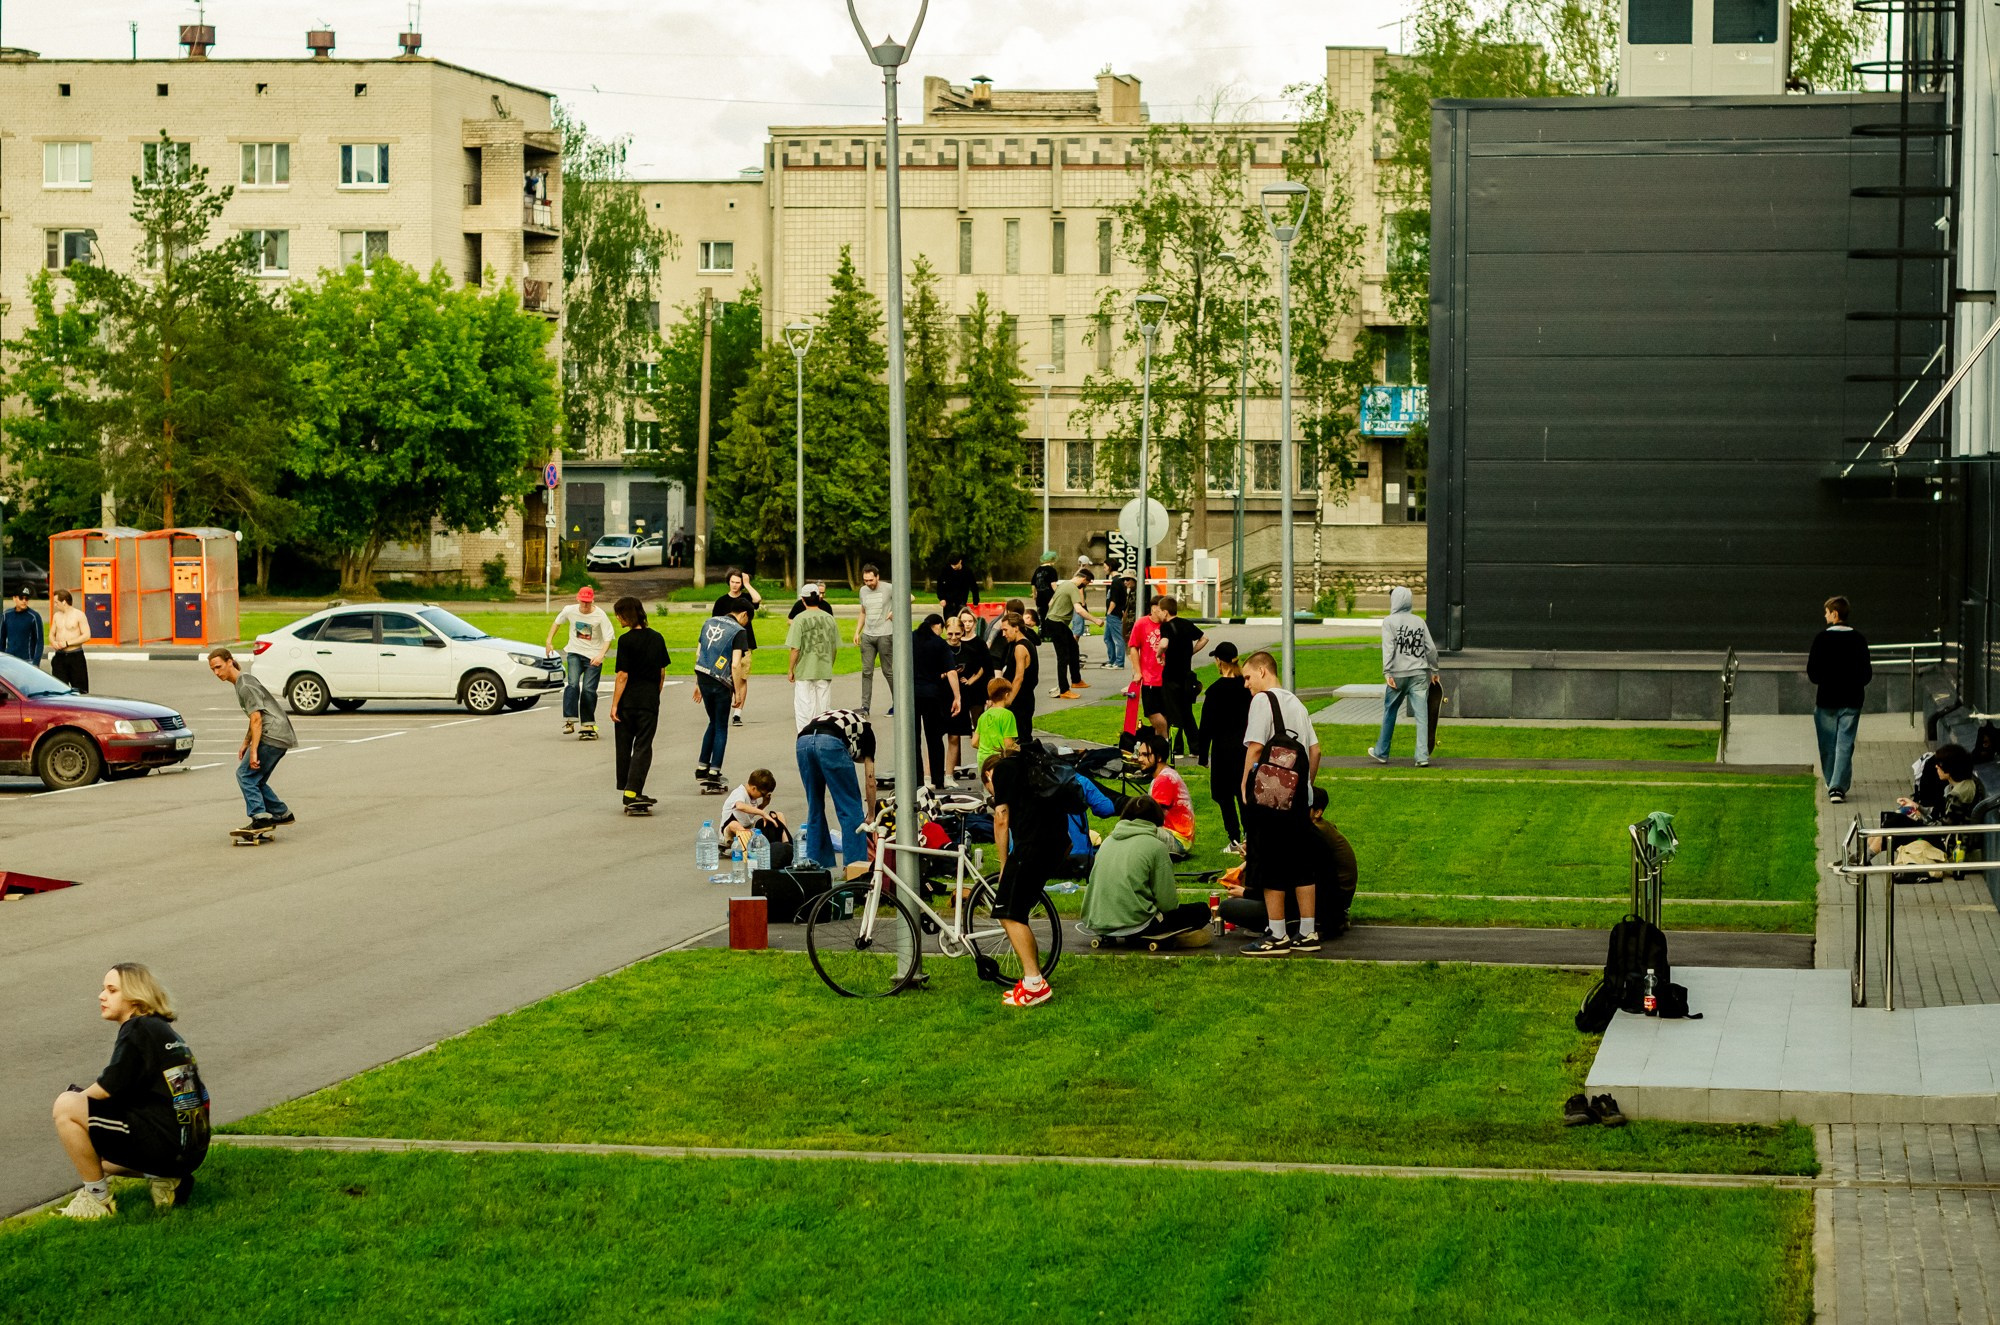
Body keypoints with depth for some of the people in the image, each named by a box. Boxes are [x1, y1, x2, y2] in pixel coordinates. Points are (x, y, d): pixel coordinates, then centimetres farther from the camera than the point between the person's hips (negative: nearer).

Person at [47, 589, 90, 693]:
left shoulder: (79, 615, -6)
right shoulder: (57, 616, 12)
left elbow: (87, 636, -11)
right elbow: (51, 634, 18)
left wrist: (67, 643, -15)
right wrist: (53, 642, -6)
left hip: (75, 656, -5)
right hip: (59, 657, 5)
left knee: (80, 690, -3)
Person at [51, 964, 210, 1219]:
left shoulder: (138, 1029, -8)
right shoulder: (165, 1030, 20)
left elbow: (106, 1090, -12)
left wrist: (79, 1096, 7)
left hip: (164, 1144, -10)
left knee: (66, 1106, -12)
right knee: (93, 1155, 33)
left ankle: (97, 1198, -4)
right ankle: (164, 1179, 11)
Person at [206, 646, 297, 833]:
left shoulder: (245, 686, -13)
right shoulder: (244, 681, 19)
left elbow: (256, 719, -19)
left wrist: (253, 752, -21)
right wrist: (245, 743, 24)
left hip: (272, 736, -10)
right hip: (280, 735, 10)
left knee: (245, 775, -10)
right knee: (256, 780, 15)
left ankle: (260, 818, -18)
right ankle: (282, 814, 19)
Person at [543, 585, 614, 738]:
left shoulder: (600, 616, -13)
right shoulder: (570, 611, -5)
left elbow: (608, 638, -16)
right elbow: (557, 622, 16)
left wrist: (601, 655, -31)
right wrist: (548, 641, 13)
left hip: (593, 656, -1)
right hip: (574, 653, 2)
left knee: (588, 690, -6)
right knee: (572, 684, -19)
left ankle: (588, 725, 6)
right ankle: (569, 720, -20)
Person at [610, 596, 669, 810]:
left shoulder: (626, 640, -12)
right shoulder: (657, 638, 5)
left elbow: (623, 675, -14)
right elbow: (662, 672, 11)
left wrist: (614, 704, -10)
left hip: (628, 700, -3)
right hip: (650, 701, 3)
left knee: (623, 746, 11)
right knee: (643, 747, 2)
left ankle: (627, 792, 16)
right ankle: (633, 791, -10)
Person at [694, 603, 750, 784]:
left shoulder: (709, 622, 11)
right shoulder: (739, 631, -9)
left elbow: (698, 654, 14)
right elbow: (735, 664, -17)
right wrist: (738, 693, -10)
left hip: (703, 679, 6)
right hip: (721, 684, -6)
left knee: (714, 723, 22)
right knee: (721, 728, 9)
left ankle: (701, 769, 21)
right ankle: (714, 773, 8)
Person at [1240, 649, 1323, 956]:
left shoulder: (1262, 700, -8)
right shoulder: (1296, 703, 15)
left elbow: (1255, 747, -15)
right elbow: (1315, 750, 14)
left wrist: (1245, 784, -7)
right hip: (1298, 797, 8)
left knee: (1270, 870, -2)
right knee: (1302, 865, 11)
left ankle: (1278, 937, -2)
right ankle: (1308, 934, 13)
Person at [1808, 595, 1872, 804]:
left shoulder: (1822, 638, -10)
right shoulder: (1859, 639, -2)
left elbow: (1812, 671, -7)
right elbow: (1867, 672, 1)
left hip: (1827, 700, -2)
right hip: (1852, 700, 2)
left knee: (1828, 745, 11)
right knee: (1845, 744, 2)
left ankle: (1832, 785, 18)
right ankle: (1838, 787, -8)